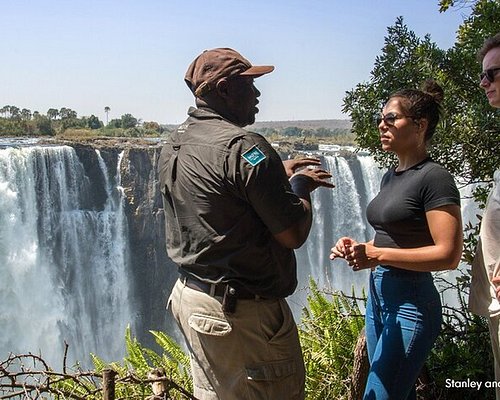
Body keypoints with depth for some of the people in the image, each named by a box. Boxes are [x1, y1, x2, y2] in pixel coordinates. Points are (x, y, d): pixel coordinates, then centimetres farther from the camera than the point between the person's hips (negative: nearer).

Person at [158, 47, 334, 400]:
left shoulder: (173, 146, 8)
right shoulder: (244, 146, -20)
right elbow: (294, 234, -20)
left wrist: (279, 174, 15)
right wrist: (301, 187, -1)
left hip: (189, 298, 9)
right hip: (243, 311, -9)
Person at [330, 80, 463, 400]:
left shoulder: (434, 178, -14)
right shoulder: (391, 176, 12)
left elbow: (449, 255, -19)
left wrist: (377, 255, -22)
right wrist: (359, 248, 2)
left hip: (411, 303, -8)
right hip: (378, 296, 9)